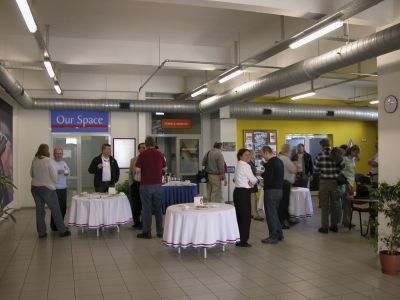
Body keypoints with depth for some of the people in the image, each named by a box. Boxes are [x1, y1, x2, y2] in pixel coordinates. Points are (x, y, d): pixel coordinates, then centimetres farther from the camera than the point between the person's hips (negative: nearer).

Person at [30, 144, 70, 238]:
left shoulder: (34, 160, 2)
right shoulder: (47, 160, -13)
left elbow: (31, 174, 12)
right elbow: (54, 175, -10)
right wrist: (53, 183, 9)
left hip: (34, 187, 5)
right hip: (46, 188, -5)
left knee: (39, 210, 10)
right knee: (55, 209, 4)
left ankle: (41, 232, 14)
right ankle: (62, 231, 10)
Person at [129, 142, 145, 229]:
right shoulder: (133, 160, 8)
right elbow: (130, 173, 13)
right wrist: (131, 183, 8)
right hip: (135, 184, 2)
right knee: (135, 205, 7)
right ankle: (136, 223, 21)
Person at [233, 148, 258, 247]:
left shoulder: (238, 165, 15)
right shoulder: (245, 166, -14)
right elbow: (253, 179, -11)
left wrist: (249, 182, 5)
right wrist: (257, 180, 12)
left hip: (237, 191, 10)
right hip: (243, 193, -10)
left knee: (239, 216, 15)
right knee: (246, 217, -2)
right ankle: (243, 241, 2)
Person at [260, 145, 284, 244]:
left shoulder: (270, 163, -17)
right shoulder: (279, 161, 13)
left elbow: (268, 177, -22)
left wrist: (261, 174, -5)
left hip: (271, 191, -9)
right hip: (279, 190, 10)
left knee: (270, 214, -1)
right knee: (274, 213, 19)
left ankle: (273, 237, 4)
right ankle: (279, 234, 24)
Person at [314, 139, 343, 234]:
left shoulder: (320, 155, -9)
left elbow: (316, 169, -2)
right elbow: (341, 167, 0)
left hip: (324, 182, -2)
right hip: (335, 182, 3)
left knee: (324, 205, 5)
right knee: (334, 204, 13)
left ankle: (325, 227, 8)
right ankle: (334, 226, 21)